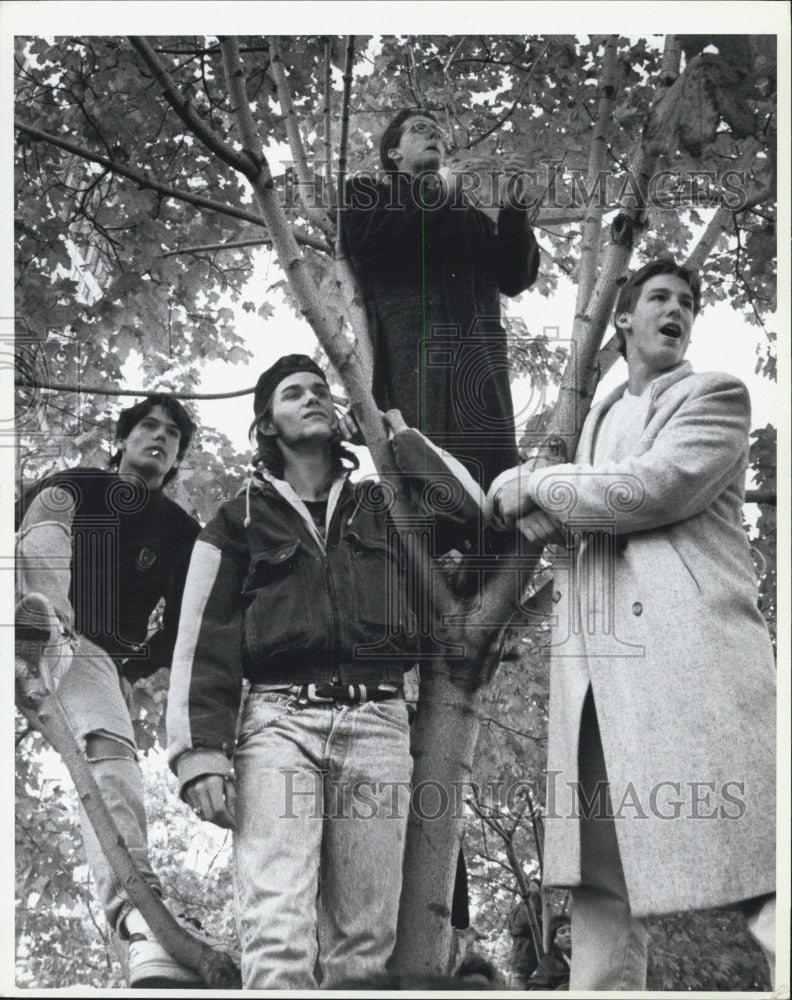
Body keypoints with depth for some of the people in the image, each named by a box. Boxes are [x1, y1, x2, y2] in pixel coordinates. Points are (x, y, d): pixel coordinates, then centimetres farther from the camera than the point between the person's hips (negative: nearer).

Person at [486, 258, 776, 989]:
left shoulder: (716, 396, 9)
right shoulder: (600, 420, 29)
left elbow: (657, 487, -8)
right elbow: (554, 526, 30)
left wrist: (534, 486, 3)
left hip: (689, 657, -6)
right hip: (594, 674, 7)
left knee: (766, 898, -13)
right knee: (602, 894, 1)